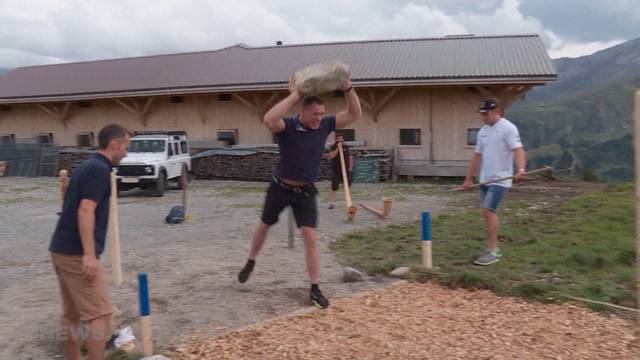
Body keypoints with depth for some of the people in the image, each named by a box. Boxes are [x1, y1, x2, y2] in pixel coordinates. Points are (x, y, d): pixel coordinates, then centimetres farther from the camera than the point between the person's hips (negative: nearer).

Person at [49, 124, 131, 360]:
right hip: (77, 254, -10)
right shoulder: (100, 169, -12)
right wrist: (89, 254, -26)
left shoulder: (86, 166, 18)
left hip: (61, 249, 10)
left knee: (71, 314, 16)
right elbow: (85, 211, -22)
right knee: (101, 314, -7)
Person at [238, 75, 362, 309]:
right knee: (264, 225, 19)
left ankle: (314, 289, 3)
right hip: (280, 187, -2)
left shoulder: (325, 126, -7)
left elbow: (355, 114, -6)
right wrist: (294, 95, -38)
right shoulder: (287, 126, -20)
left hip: (305, 191, 2)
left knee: (310, 237, -5)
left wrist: (348, 89, -21)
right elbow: (268, 119, -43)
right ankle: (250, 263, 45)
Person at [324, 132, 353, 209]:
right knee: (334, 188, -9)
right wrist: (337, 149, -21)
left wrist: (350, 167, 2)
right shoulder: (333, 147, -2)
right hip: (336, 170, -4)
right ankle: (331, 203, -5)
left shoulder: (346, 147, 8)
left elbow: (350, 157, 12)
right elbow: (330, 156, -19)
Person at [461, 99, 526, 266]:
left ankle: (492, 252, -8)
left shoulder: (508, 128, -9)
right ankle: (494, 249, 20)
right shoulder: (482, 131, 14)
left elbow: (518, 150, -21)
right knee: (487, 213, 10)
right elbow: (477, 157, 20)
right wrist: (468, 179, 20)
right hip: (485, 179, 8)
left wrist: (521, 169, -39)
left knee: (488, 211, -15)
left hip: (500, 179, -8)